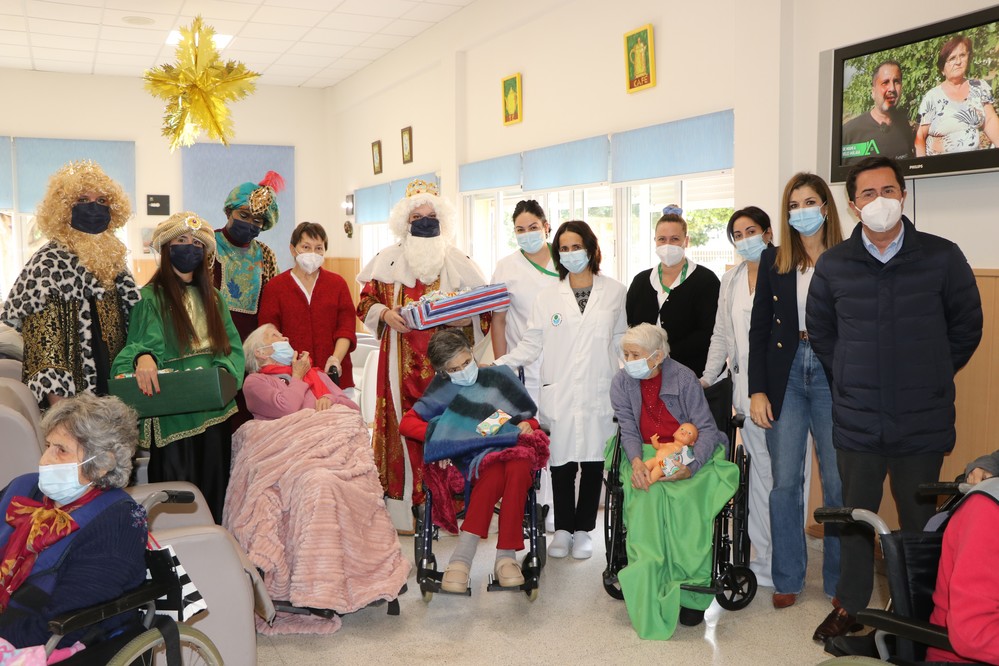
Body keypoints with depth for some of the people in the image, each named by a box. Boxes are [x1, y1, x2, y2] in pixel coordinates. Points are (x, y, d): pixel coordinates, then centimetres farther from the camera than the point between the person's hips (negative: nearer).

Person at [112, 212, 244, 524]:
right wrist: (143, 357, -33)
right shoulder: (150, 298, 0)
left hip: (214, 413, 5)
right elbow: (140, 341, -10)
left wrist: (224, 373, -10)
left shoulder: (212, 297, 16)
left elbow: (232, 346, 10)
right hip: (172, 415, -5)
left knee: (213, 491, 7)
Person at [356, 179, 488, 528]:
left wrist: (466, 319, -11)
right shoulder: (388, 259, 10)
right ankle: (403, 505, 4)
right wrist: (385, 314, -7)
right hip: (401, 361, 0)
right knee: (403, 420, -3)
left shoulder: (458, 260, 9)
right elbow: (366, 300, 13)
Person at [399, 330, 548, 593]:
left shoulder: (499, 376, 19)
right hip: (476, 453, -1)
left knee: (518, 467, -37)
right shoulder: (444, 389, 15)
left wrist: (526, 425, 0)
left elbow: (530, 417, 24)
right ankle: (461, 559, -39)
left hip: (512, 445, 2)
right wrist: (440, 435, -7)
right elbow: (407, 422, 9)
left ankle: (506, 557, -35)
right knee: (493, 470, -39)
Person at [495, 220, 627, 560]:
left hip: (599, 394, 0)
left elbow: (622, 340, 9)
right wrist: (497, 366, -7)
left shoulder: (615, 292, 7)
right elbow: (531, 344, 5)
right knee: (562, 462, 3)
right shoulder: (547, 296, 7)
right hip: (559, 394, 0)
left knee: (593, 462, 4)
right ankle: (562, 529, 19)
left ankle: (582, 529, 20)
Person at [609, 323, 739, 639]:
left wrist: (691, 466, -24)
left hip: (687, 455, -1)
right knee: (648, 496, -32)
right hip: (646, 456, 2)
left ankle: (690, 594, -23)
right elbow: (629, 431, 1)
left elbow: (707, 428, -7)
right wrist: (636, 461, -21)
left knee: (686, 500, -33)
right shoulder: (622, 382, 4)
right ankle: (649, 595, -30)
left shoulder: (683, 378, -5)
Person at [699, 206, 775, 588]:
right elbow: (721, 336, 21)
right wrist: (706, 378, 17)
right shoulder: (730, 281, 17)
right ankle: (765, 559, 15)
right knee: (761, 473, 8)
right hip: (747, 391, 6)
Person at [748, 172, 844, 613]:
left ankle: (840, 581, 18)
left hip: (832, 376, -2)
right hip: (785, 375, 2)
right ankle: (787, 580, 18)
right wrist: (757, 390, 0)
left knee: (838, 482, 2)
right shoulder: (773, 261, 7)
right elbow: (759, 328, 6)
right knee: (785, 482, 5)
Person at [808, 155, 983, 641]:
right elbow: (820, 332, 13)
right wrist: (850, 382, 10)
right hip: (857, 420, 1)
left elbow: (967, 327, 7)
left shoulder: (942, 258, -3)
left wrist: (929, 378, 8)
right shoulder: (833, 265, 0)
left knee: (920, 522, 10)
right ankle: (849, 605, 28)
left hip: (923, 421, -1)